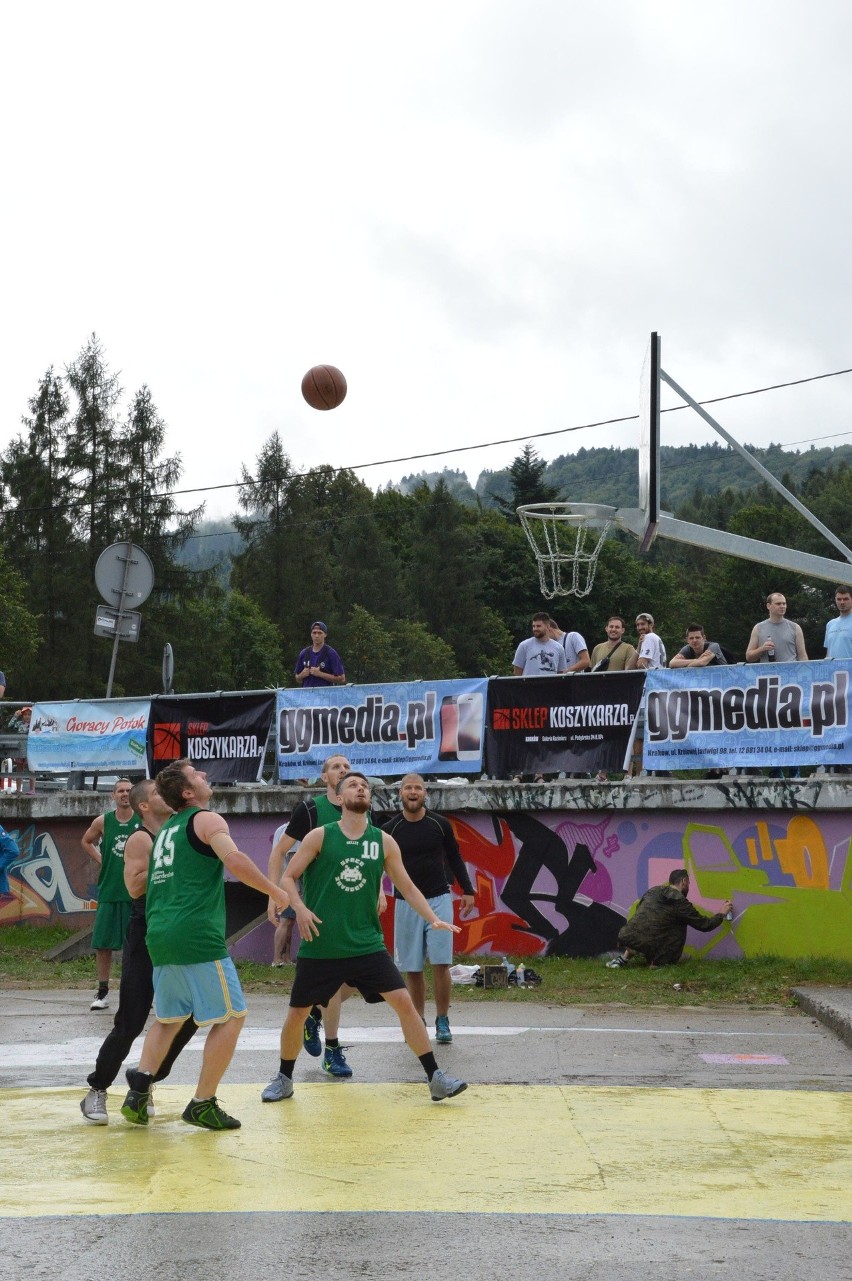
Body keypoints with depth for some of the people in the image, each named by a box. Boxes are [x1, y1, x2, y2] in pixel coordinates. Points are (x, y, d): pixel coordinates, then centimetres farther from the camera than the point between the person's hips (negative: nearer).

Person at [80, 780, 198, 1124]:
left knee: (187, 1018, 4)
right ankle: (96, 1091, 8)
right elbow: (134, 887, -24)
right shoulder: (140, 839, -10)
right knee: (130, 1023, -6)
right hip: (145, 940, -7)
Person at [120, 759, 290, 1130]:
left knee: (168, 1018, 21)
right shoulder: (206, 820, -3)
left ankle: (138, 1093, 7)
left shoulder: (165, 830, 21)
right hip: (198, 937, -8)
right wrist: (275, 891, -10)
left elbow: (139, 884, 30)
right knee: (230, 1017, 2)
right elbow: (234, 860, -20)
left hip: (159, 934, 8)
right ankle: (202, 1104, 2)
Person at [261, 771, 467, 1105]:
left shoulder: (383, 841, 3)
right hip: (319, 946, -1)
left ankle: (435, 1077, -2)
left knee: (404, 1001, -9)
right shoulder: (320, 836, -3)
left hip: (366, 944, 1)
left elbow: (407, 886, 9)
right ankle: (284, 1080, 28)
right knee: (297, 1013, 5)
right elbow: (288, 878, -2)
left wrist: (433, 919, -4)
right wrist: (300, 908, -20)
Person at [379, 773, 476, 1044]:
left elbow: (454, 858, 11)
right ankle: (419, 1022, 14)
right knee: (411, 968, 2)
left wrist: (467, 890, 9)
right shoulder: (390, 829, -2)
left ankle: (442, 1023, 3)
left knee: (441, 964, -7)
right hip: (406, 903, 1)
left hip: (438, 899, -1)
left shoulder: (439, 824, 0)